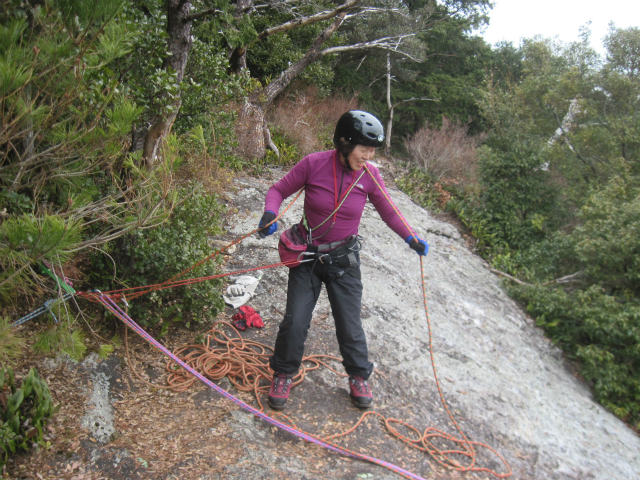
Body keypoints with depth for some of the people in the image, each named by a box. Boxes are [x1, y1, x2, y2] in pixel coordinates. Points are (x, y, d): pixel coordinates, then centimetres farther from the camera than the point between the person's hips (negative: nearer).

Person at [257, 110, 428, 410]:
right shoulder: (313, 164, -18)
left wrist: (411, 238, -10)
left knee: (350, 323, 8)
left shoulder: (369, 175, -11)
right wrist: (270, 213, -27)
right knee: (295, 321, 2)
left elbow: (388, 211, 4)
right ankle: (284, 374, 27)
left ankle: (358, 377, 33)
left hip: (344, 259, 1)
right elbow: (279, 190, -6)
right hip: (307, 255, -1)